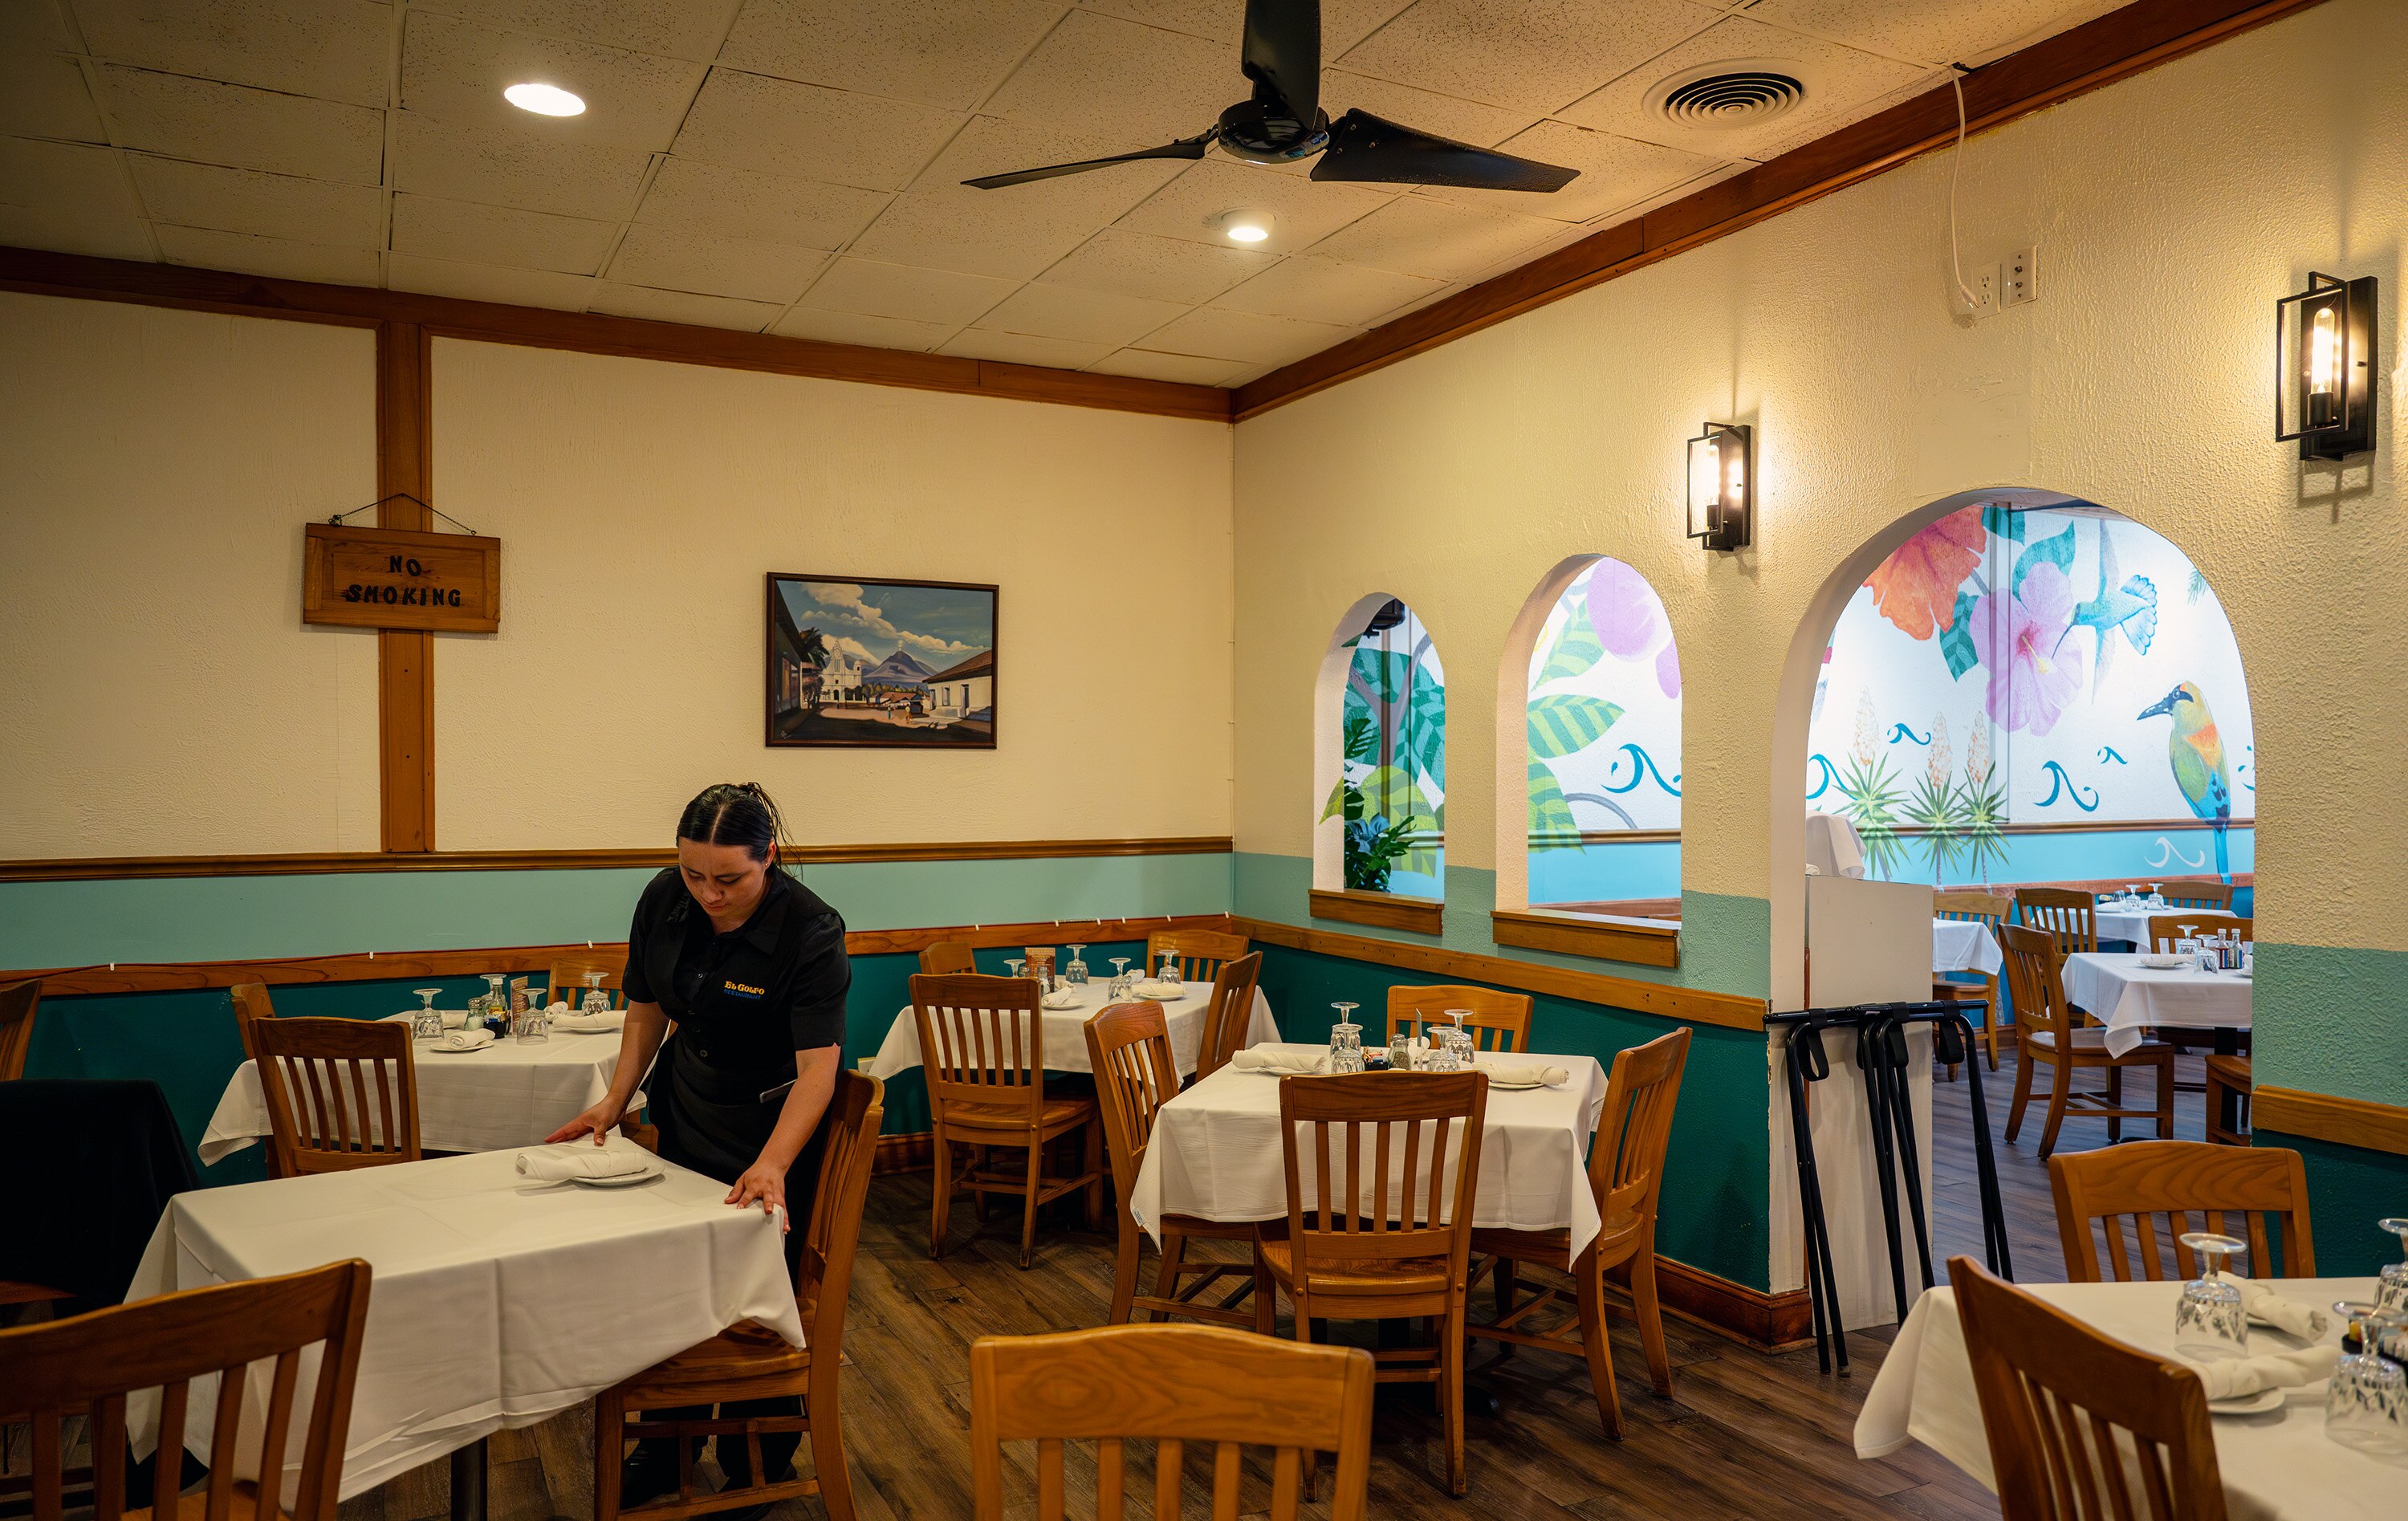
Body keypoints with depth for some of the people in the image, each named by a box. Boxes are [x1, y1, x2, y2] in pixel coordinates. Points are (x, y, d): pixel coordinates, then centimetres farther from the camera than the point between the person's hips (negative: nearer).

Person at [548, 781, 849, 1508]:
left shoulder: (811, 932, -29)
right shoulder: (663, 901, -13)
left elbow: (818, 1066, -34)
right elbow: (646, 1013, 2)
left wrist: (771, 1165, -46)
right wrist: (614, 1102, -8)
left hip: (774, 1129, -5)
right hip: (686, 1115, 6)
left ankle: (756, 1473, 29)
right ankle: (665, 1454, 40)